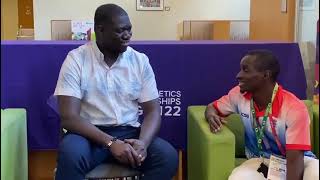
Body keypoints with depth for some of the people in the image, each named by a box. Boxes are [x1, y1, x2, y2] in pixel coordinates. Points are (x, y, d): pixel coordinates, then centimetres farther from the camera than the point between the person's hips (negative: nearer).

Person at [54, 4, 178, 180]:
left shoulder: (140, 61, 3)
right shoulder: (76, 59, -7)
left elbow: (152, 111, 1)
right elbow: (69, 117, -14)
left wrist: (143, 142, -21)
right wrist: (110, 143, -26)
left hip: (129, 133, 3)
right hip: (90, 134, -3)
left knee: (168, 156, -23)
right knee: (70, 155, -36)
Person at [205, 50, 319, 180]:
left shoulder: (294, 108, -24)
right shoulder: (239, 94, -10)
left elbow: (294, 159, -27)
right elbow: (212, 107, 8)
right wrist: (212, 116, -17)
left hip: (297, 161, -3)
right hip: (261, 160, 3)